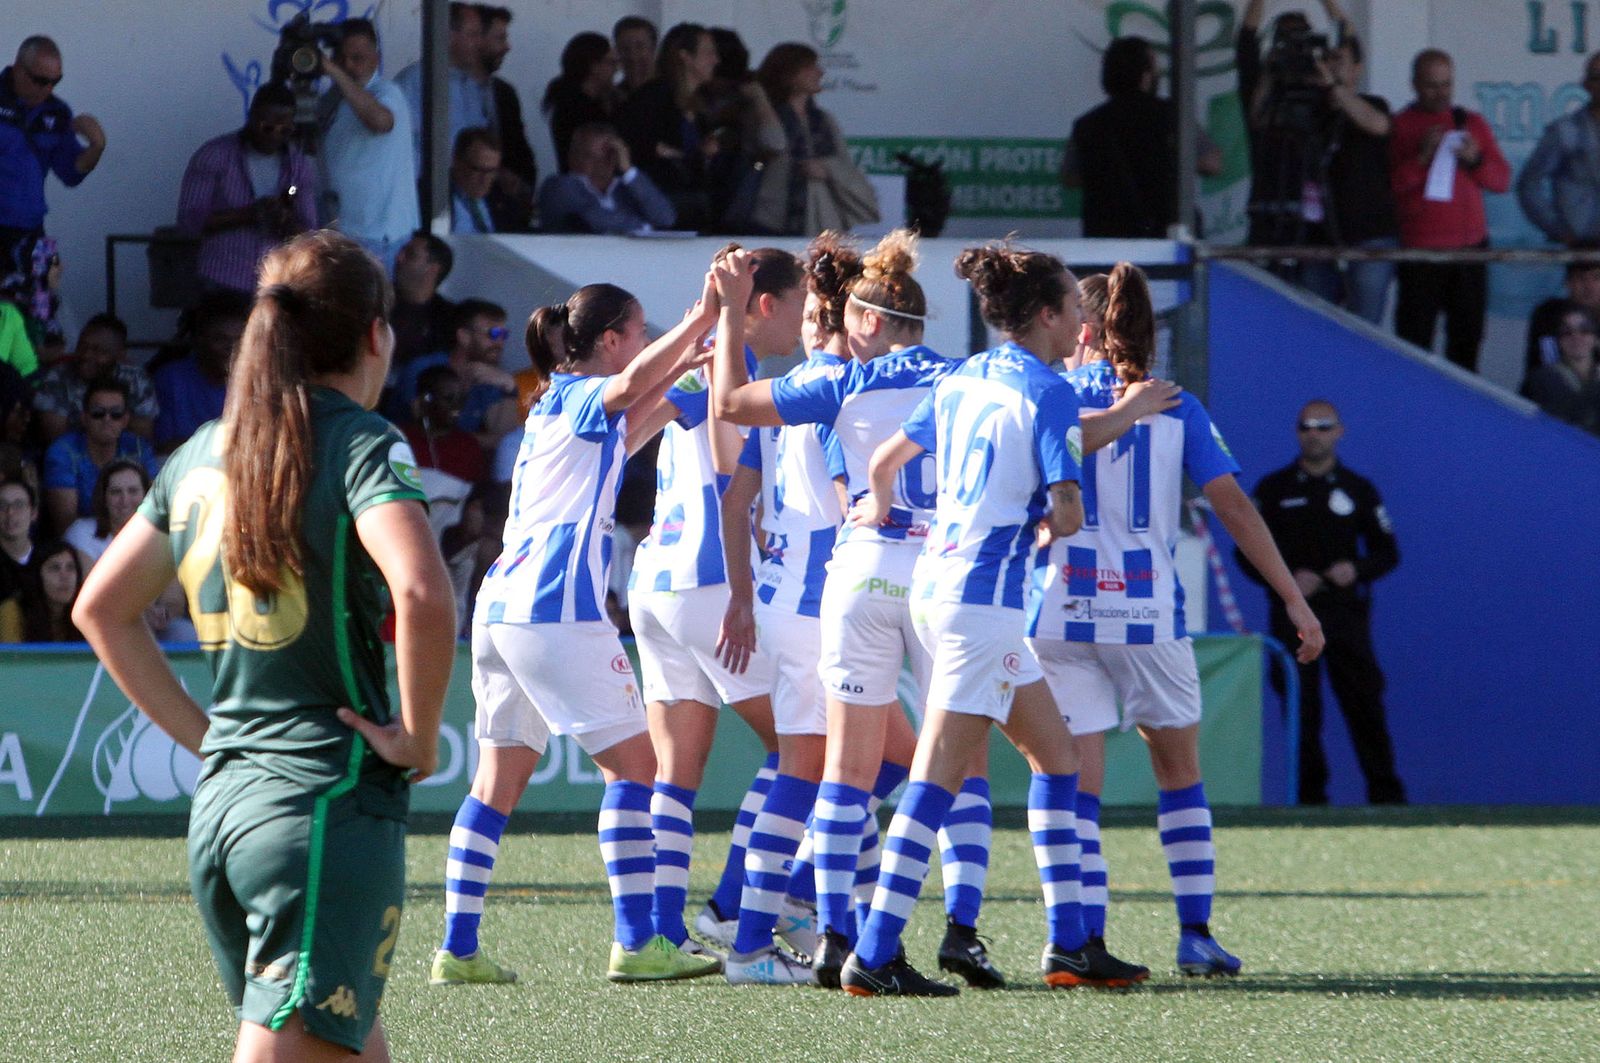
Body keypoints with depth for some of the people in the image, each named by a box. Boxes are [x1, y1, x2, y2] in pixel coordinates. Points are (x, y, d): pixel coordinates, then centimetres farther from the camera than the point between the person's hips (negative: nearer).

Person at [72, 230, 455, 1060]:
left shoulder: (202, 453, 12)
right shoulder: (360, 442, -9)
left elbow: (100, 609, 20)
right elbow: (422, 595, -26)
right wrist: (418, 735, -12)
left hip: (217, 804, 7)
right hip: (329, 798, -7)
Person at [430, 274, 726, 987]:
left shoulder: (557, 407, 23)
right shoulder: (579, 398, -3)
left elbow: (622, 432, 42)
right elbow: (627, 387, -27)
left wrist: (679, 368, 39)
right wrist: (698, 321, -29)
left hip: (502, 605, 9)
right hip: (557, 608, -9)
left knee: (498, 782, 8)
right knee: (632, 764, -5)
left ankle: (458, 950, 4)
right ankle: (636, 943, -10)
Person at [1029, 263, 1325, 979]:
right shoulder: (1178, 410, 6)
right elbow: (1234, 507, 1)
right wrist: (1294, 599, 2)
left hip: (1060, 615, -1)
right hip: (1148, 614, 1)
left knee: (1075, 782, 2)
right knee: (1180, 774, 16)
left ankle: (1087, 939, -8)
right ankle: (1195, 933, 12)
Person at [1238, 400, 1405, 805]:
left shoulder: (1358, 490, 11)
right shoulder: (1274, 489, 8)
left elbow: (1387, 552, 13)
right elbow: (1246, 551, 8)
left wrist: (1357, 570, -8)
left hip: (1346, 610, 0)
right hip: (1293, 615, 0)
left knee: (1364, 703, -4)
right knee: (1301, 708, -4)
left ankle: (1386, 794, 0)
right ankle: (1310, 795, 1)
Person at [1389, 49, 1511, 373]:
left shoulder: (1471, 123, 14)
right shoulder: (1398, 127, 2)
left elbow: (1502, 180, 12)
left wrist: (1475, 160, -7)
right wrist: (1422, 158, -17)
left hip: (1470, 248, 4)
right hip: (1419, 249, -4)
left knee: (1466, 338, 2)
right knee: (1416, 337, -8)